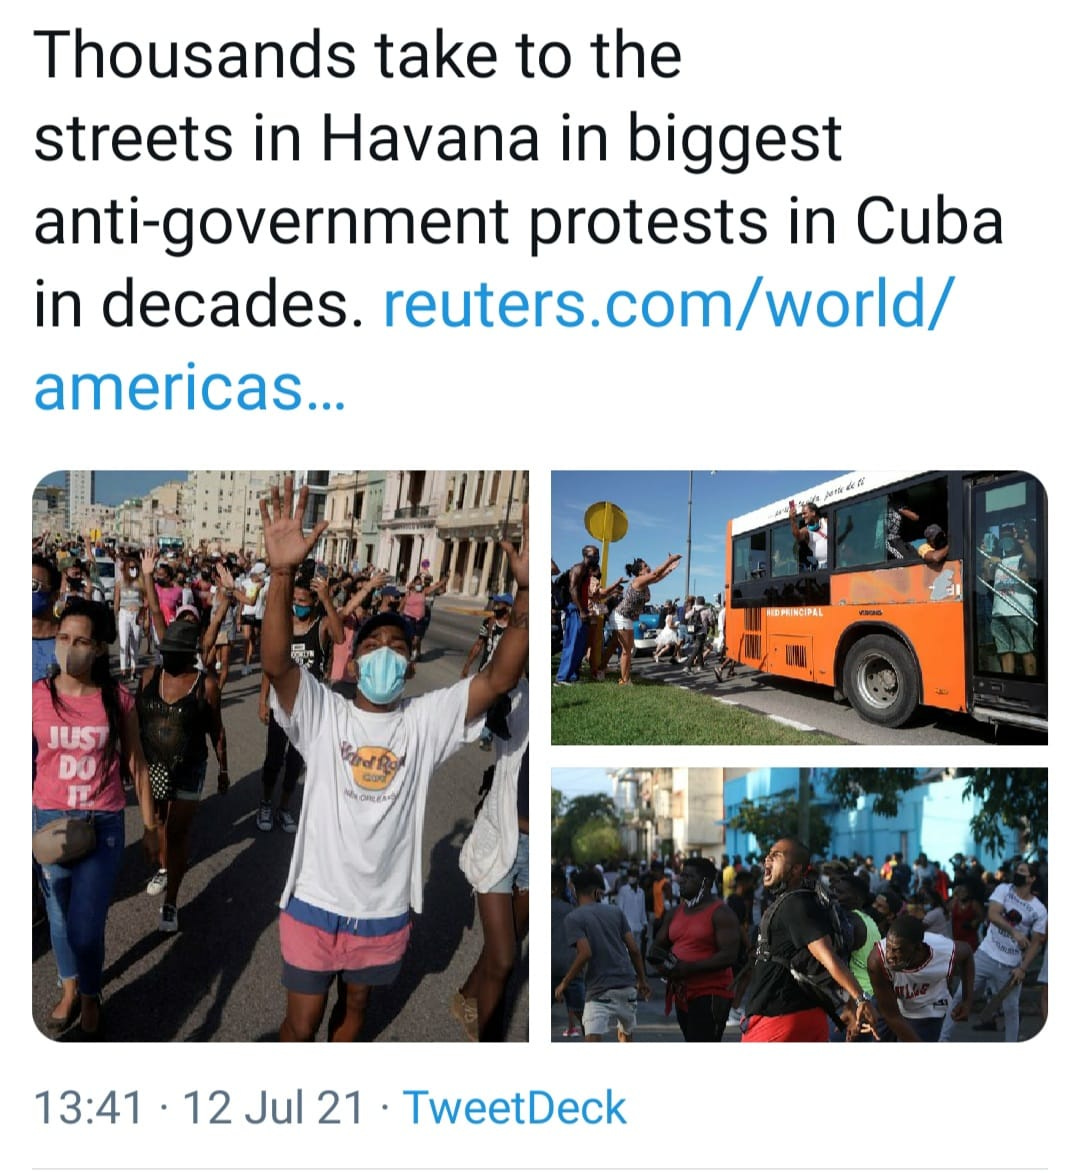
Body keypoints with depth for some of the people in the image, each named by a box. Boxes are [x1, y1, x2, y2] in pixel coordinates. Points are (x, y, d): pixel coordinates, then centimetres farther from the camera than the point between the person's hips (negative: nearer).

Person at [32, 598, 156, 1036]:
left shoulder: (118, 700, -7)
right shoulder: (36, 696, -6)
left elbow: (135, 764, 2)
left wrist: (150, 824, 7)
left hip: (103, 823, -1)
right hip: (49, 819, 1)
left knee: (85, 928, -1)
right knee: (60, 918, 17)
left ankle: (90, 997, 29)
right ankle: (70, 990, 43)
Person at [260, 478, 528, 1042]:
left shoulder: (426, 720, -8)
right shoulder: (322, 713, -11)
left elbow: (500, 678, -20)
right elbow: (275, 662, -28)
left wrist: (526, 592, -34)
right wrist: (282, 572, -44)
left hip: (385, 911, 2)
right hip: (315, 904, -2)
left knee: (355, 1005, 26)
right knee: (300, 1023, 14)